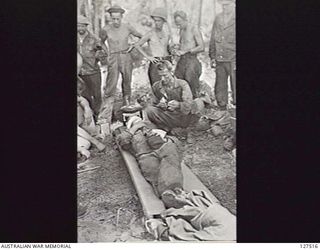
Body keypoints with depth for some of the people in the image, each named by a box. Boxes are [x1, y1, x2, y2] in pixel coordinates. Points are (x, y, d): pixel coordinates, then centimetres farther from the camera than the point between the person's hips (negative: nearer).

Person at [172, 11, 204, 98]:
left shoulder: (194, 29, -7)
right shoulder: (182, 30, 18)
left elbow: (202, 47, -14)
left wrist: (185, 51, -16)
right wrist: (176, 51, 7)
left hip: (191, 61, -7)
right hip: (181, 61, 7)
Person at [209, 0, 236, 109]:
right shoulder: (218, 19, 13)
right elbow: (213, 40, 18)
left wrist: (235, 61, -10)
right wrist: (212, 57, 12)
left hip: (233, 60, -5)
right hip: (219, 60, 5)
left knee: (235, 87, -4)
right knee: (220, 87, 9)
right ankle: (222, 110, 19)